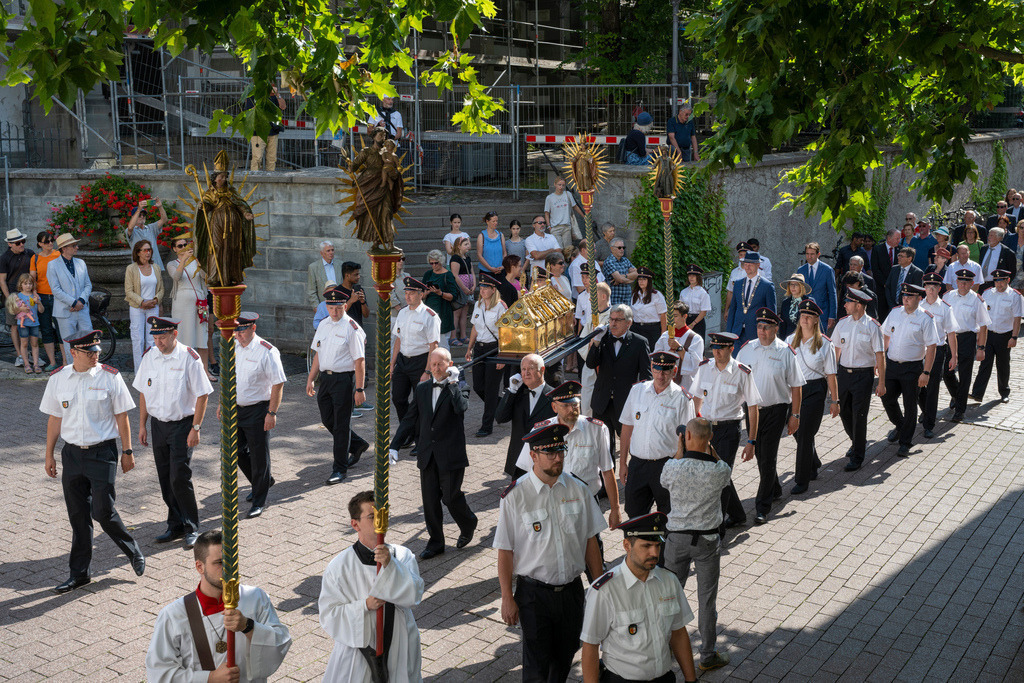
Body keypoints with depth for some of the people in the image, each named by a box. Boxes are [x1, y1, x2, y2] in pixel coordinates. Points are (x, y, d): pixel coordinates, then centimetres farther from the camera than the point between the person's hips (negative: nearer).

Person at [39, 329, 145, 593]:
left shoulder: (110, 377, -5)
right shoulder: (58, 379, 4)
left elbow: (121, 416, 0)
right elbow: (54, 418, 12)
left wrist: (127, 451, 0)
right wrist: (49, 454, 13)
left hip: (102, 453, -3)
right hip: (72, 453, 3)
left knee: (103, 511, -7)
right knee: (78, 515, 9)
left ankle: (133, 552, 19)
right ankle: (79, 573, 21)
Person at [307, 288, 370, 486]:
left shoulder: (351, 328, -13)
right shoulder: (323, 325, 10)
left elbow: (359, 360, -14)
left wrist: (360, 389, -17)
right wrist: (311, 379, 14)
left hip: (344, 379, -7)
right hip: (326, 378, 7)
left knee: (341, 425, -1)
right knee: (327, 420, 15)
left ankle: (340, 469, 8)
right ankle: (357, 445, 38)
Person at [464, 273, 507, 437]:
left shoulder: (500, 307, -11)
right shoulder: (477, 305, 9)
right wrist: (470, 348, 15)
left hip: (494, 349, -6)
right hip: (479, 348, 6)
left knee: (490, 389, -3)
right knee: (478, 387, 7)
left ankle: (487, 426, 5)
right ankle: (499, 408, 33)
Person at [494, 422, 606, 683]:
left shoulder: (578, 489, -2)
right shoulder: (515, 496, -14)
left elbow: (590, 541, 5)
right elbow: (504, 551, -8)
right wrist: (507, 598, -7)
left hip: (572, 590, 4)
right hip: (534, 593, -3)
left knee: (564, 656, 19)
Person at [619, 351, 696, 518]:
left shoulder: (682, 399, -5)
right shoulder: (637, 390, 6)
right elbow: (627, 427, 11)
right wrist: (623, 463, 10)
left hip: (666, 465, -3)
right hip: (637, 463, 3)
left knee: (668, 519, 6)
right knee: (634, 514, 8)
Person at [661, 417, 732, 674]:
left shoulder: (673, 467, -18)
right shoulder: (719, 471, -16)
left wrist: (680, 447, 6)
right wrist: (707, 447, 4)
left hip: (677, 538, 1)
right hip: (708, 540, 0)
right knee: (707, 599, 10)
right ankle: (708, 656, 20)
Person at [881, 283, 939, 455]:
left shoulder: (925, 319, -9)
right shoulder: (894, 313, 5)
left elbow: (931, 347, -10)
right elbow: (886, 337, 15)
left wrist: (926, 373, -14)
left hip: (912, 368, -4)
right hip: (891, 364, 4)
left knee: (910, 405, 3)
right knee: (887, 399, 9)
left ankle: (905, 442, 16)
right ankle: (899, 426, 38)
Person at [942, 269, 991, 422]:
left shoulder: (977, 300, -5)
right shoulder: (948, 296, 6)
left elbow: (983, 326, -4)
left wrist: (981, 348, -8)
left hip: (967, 339, -3)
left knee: (964, 375, 1)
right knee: (946, 371, 6)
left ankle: (959, 410, 10)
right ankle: (955, 395, 38)